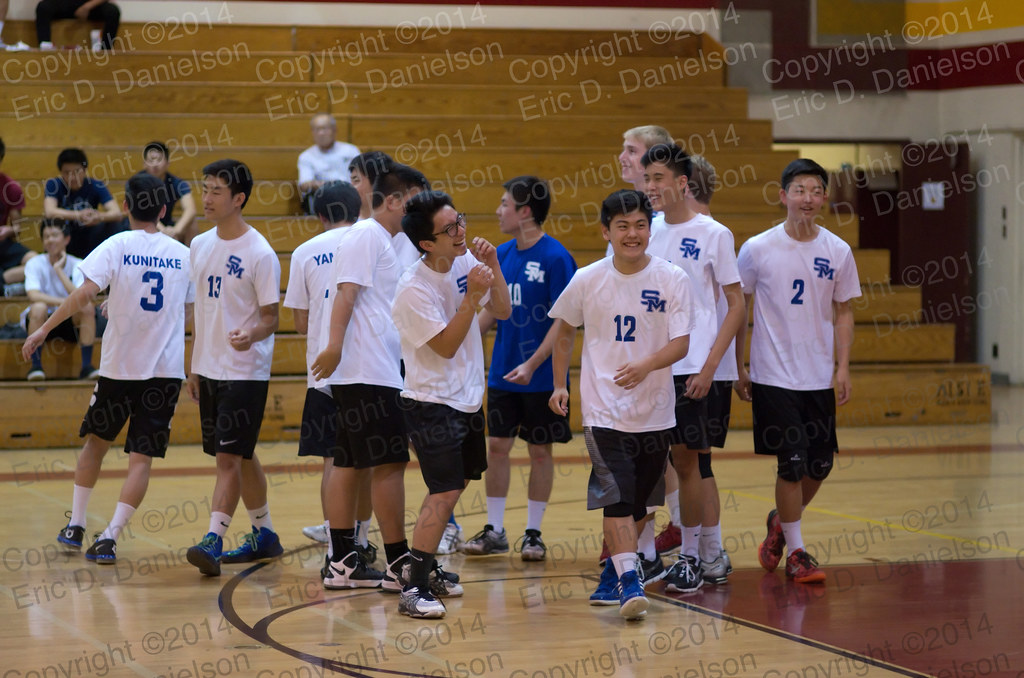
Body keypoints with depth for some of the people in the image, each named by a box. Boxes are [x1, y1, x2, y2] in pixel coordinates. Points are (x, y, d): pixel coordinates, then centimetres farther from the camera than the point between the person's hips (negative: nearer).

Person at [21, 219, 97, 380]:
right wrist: (64, 302, -38)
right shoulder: (35, 264, -8)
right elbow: (33, 295, -25)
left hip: (70, 323, 1)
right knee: (39, 307, -33)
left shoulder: (78, 265, -7)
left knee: (88, 308, -29)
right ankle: (36, 365, -22)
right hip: (44, 322, -1)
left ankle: (86, 367, -21)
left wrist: (58, 269, -23)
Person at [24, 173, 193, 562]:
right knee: (141, 459, -2)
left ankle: (76, 525, 24)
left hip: (118, 367, -1)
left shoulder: (117, 246, -5)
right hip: (166, 370, 1)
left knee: (96, 441, 20)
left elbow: (84, 293, -17)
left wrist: (44, 329, -10)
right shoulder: (183, 255, 5)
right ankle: (109, 537, -13)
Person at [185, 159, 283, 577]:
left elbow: (271, 318, -11)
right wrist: (194, 367, 17)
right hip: (210, 370, 7)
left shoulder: (260, 254, -13)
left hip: (246, 372, -7)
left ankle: (213, 541, -12)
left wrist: (252, 334, -33)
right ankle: (264, 534, 27)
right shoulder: (199, 246, 8)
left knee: (229, 456, -11)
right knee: (240, 456, 15)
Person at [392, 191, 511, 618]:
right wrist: (472, 297, -27)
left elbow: (503, 311, 5)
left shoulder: (466, 261, 1)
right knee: (445, 492, -15)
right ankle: (413, 590, -12)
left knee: (454, 484, 18)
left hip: (467, 397, 9)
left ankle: (415, 564, 32)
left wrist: (493, 267, -9)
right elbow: (445, 346, -21)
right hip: (432, 402, -9)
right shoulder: (414, 289, -21)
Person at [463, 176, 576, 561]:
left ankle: (533, 533, 14)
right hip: (502, 373, 6)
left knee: (539, 451, 5)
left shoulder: (555, 257, -13)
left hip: (540, 376, -6)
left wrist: (533, 364, -21)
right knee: (497, 446, 6)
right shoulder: (503, 254, 6)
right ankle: (494, 532, 15)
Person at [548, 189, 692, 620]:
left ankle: (612, 569, 32)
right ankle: (629, 583, -20)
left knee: (636, 503, 12)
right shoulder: (586, 281, -1)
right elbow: (564, 331, 15)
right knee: (617, 496, -15)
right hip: (603, 409, -2)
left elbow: (681, 343, -9)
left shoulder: (671, 279, -4)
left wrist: (645, 366, -26)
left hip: (655, 410, 2)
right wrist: (559, 384, 10)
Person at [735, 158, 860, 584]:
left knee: (820, 465, 7)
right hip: (773, 376, -3)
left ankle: (782, 523, 35)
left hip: (820, 378, 4)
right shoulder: (757, 249, -5)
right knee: (792, 464, -7)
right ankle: (796, 553, 5)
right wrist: (735, 369, 1)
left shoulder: (838, 252, 2)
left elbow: (843, 313, 9)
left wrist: (843, 368, 0)